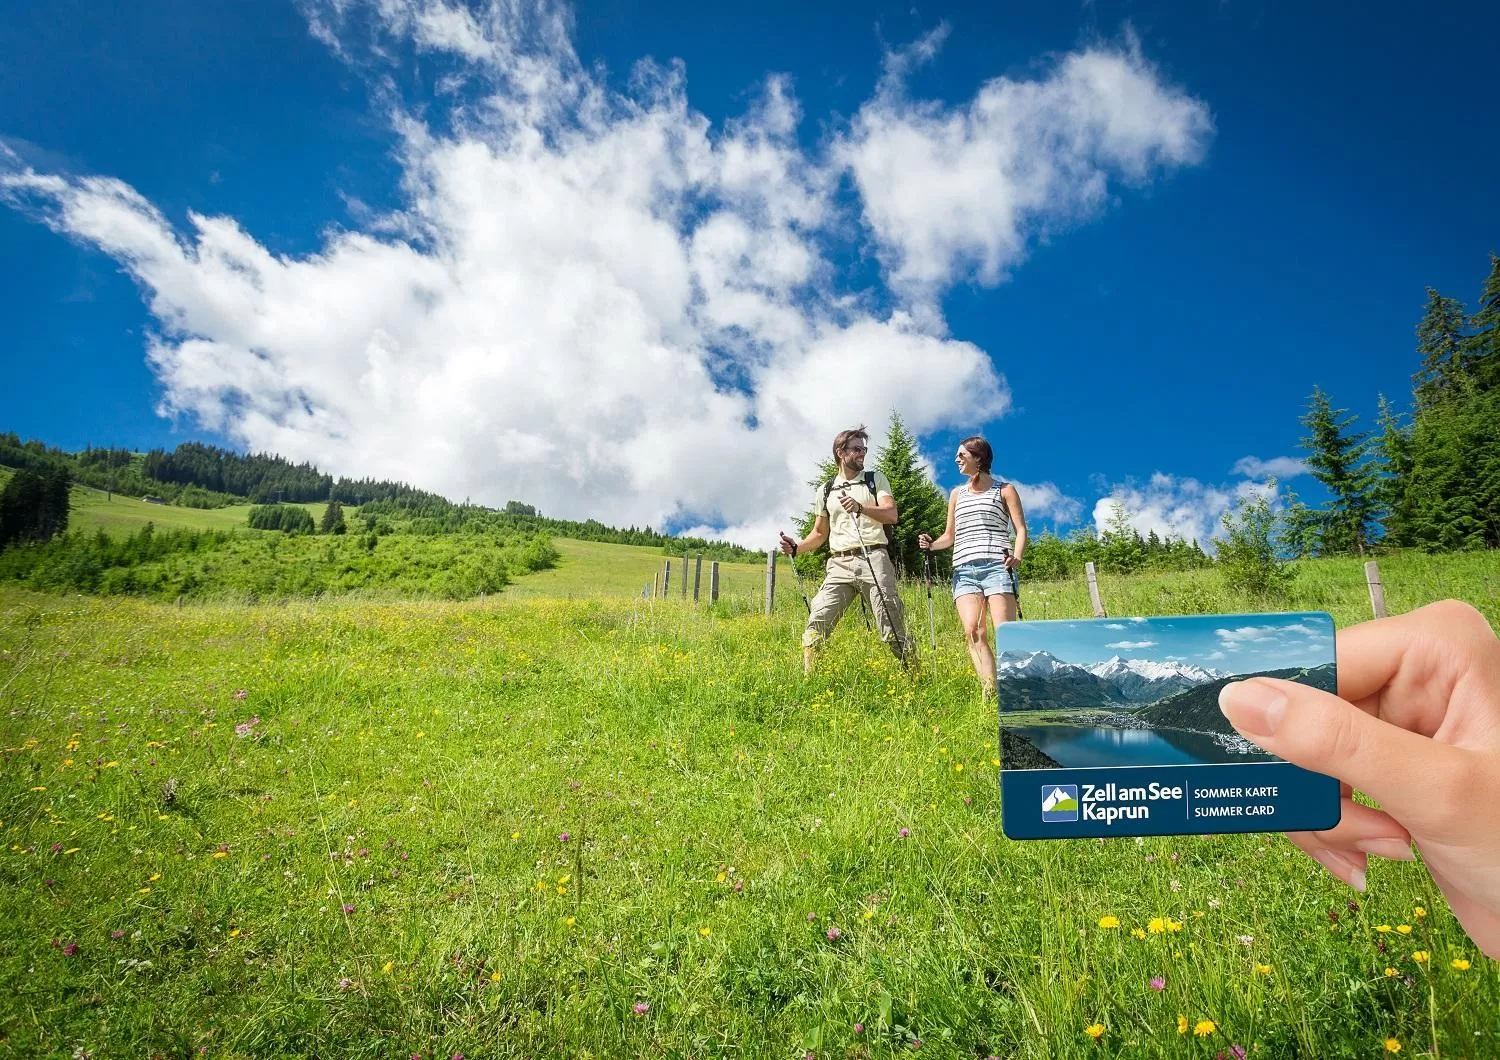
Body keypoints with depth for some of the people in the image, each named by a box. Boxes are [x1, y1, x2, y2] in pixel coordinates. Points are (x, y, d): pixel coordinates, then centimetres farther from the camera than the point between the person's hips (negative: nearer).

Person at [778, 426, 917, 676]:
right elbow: (820, 533, 23)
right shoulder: (825, 491, 18)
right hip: (839, 565, 2)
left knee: (893, 631, -4)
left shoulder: (876, 480, 12)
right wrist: (797, 548, 3)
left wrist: (860, 508, -21)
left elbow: (891, 515, -4)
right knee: (817, 623, -11)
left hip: (874, 559, -2)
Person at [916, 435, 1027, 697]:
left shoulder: (1004, 489, 11)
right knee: (973, 631, -14)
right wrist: (931, 543, 2)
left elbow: (1021, 529, 5)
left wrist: (1017, 556, -15)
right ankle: (989, 690, -17)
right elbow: (950, 535, 24)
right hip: (964, 569, 4)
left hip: (997, 567, -3)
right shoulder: (957, 494, 23)